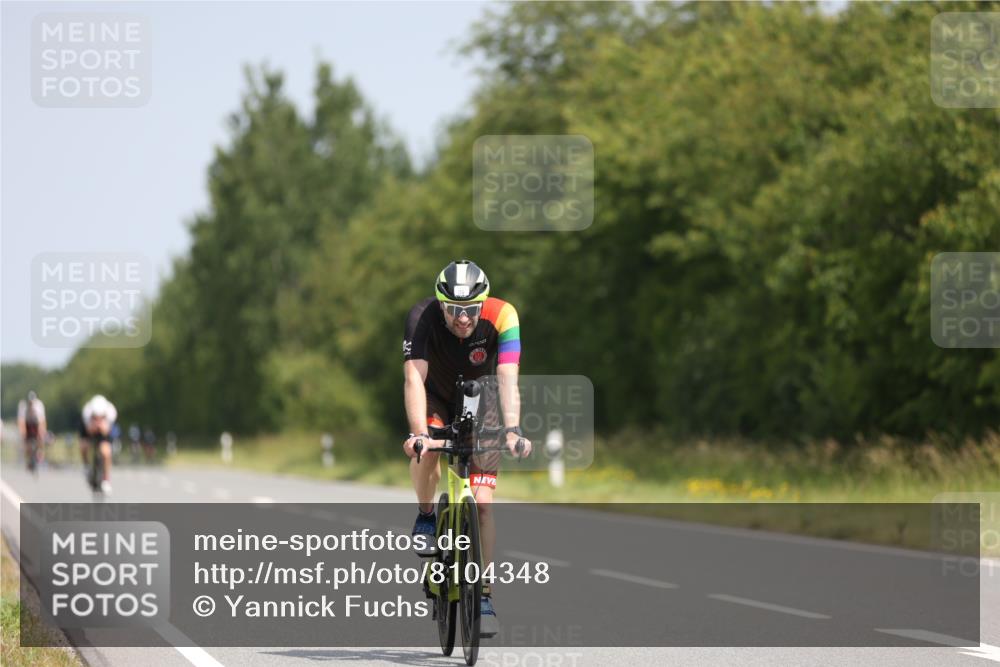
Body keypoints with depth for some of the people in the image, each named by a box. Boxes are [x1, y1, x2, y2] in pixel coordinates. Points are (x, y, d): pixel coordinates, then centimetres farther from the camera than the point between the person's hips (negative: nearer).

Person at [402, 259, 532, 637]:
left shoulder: (501, 316, -31)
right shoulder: (422, 317, -32)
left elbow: (507, 378, -39)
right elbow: (414, 378, -40)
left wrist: (512, 430, -53)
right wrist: (418, 433, -54)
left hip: (480, 404, 0)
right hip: (436, 397, 0)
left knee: (482, 503, -10)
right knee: (426, 449, -33)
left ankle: (483, 596, -1)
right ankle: (425, 514, -3)